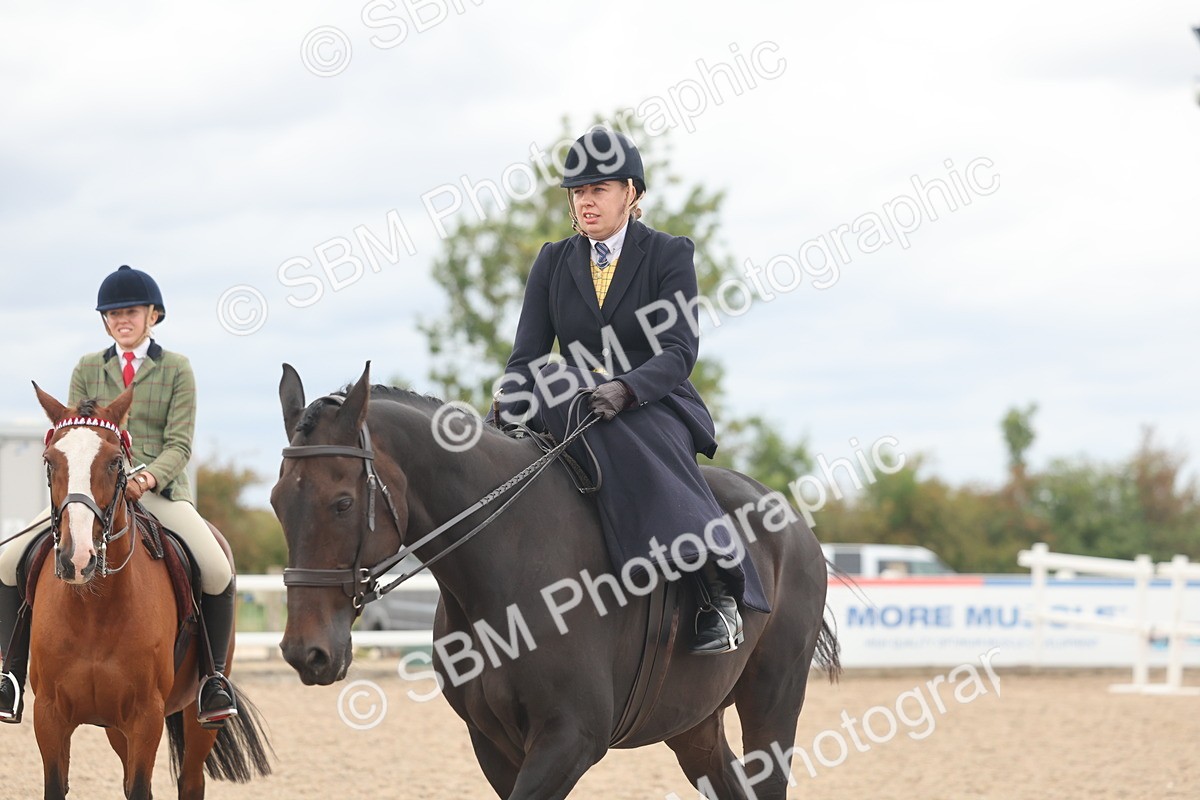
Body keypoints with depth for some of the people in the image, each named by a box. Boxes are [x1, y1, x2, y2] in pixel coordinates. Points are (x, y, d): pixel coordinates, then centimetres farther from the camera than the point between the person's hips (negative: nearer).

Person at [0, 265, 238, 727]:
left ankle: (214, 676, -7)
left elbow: (179, 445, -1)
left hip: (159, 490, -2)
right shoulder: (87, 369, 15)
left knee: (218, 571, -28)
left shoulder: (176, 370, 7)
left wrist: (150, 477, -22)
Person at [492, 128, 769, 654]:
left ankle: (718, 595, -40)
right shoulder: (553, 262, 11)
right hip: (573, 414, 4)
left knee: (628, 445, -39)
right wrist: (505, 409, -17)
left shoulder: (669, 254, 0)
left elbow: (678, 350, -11)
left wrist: (625, 389, -31)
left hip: (655, 409, -3)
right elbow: (528, 353, 5)